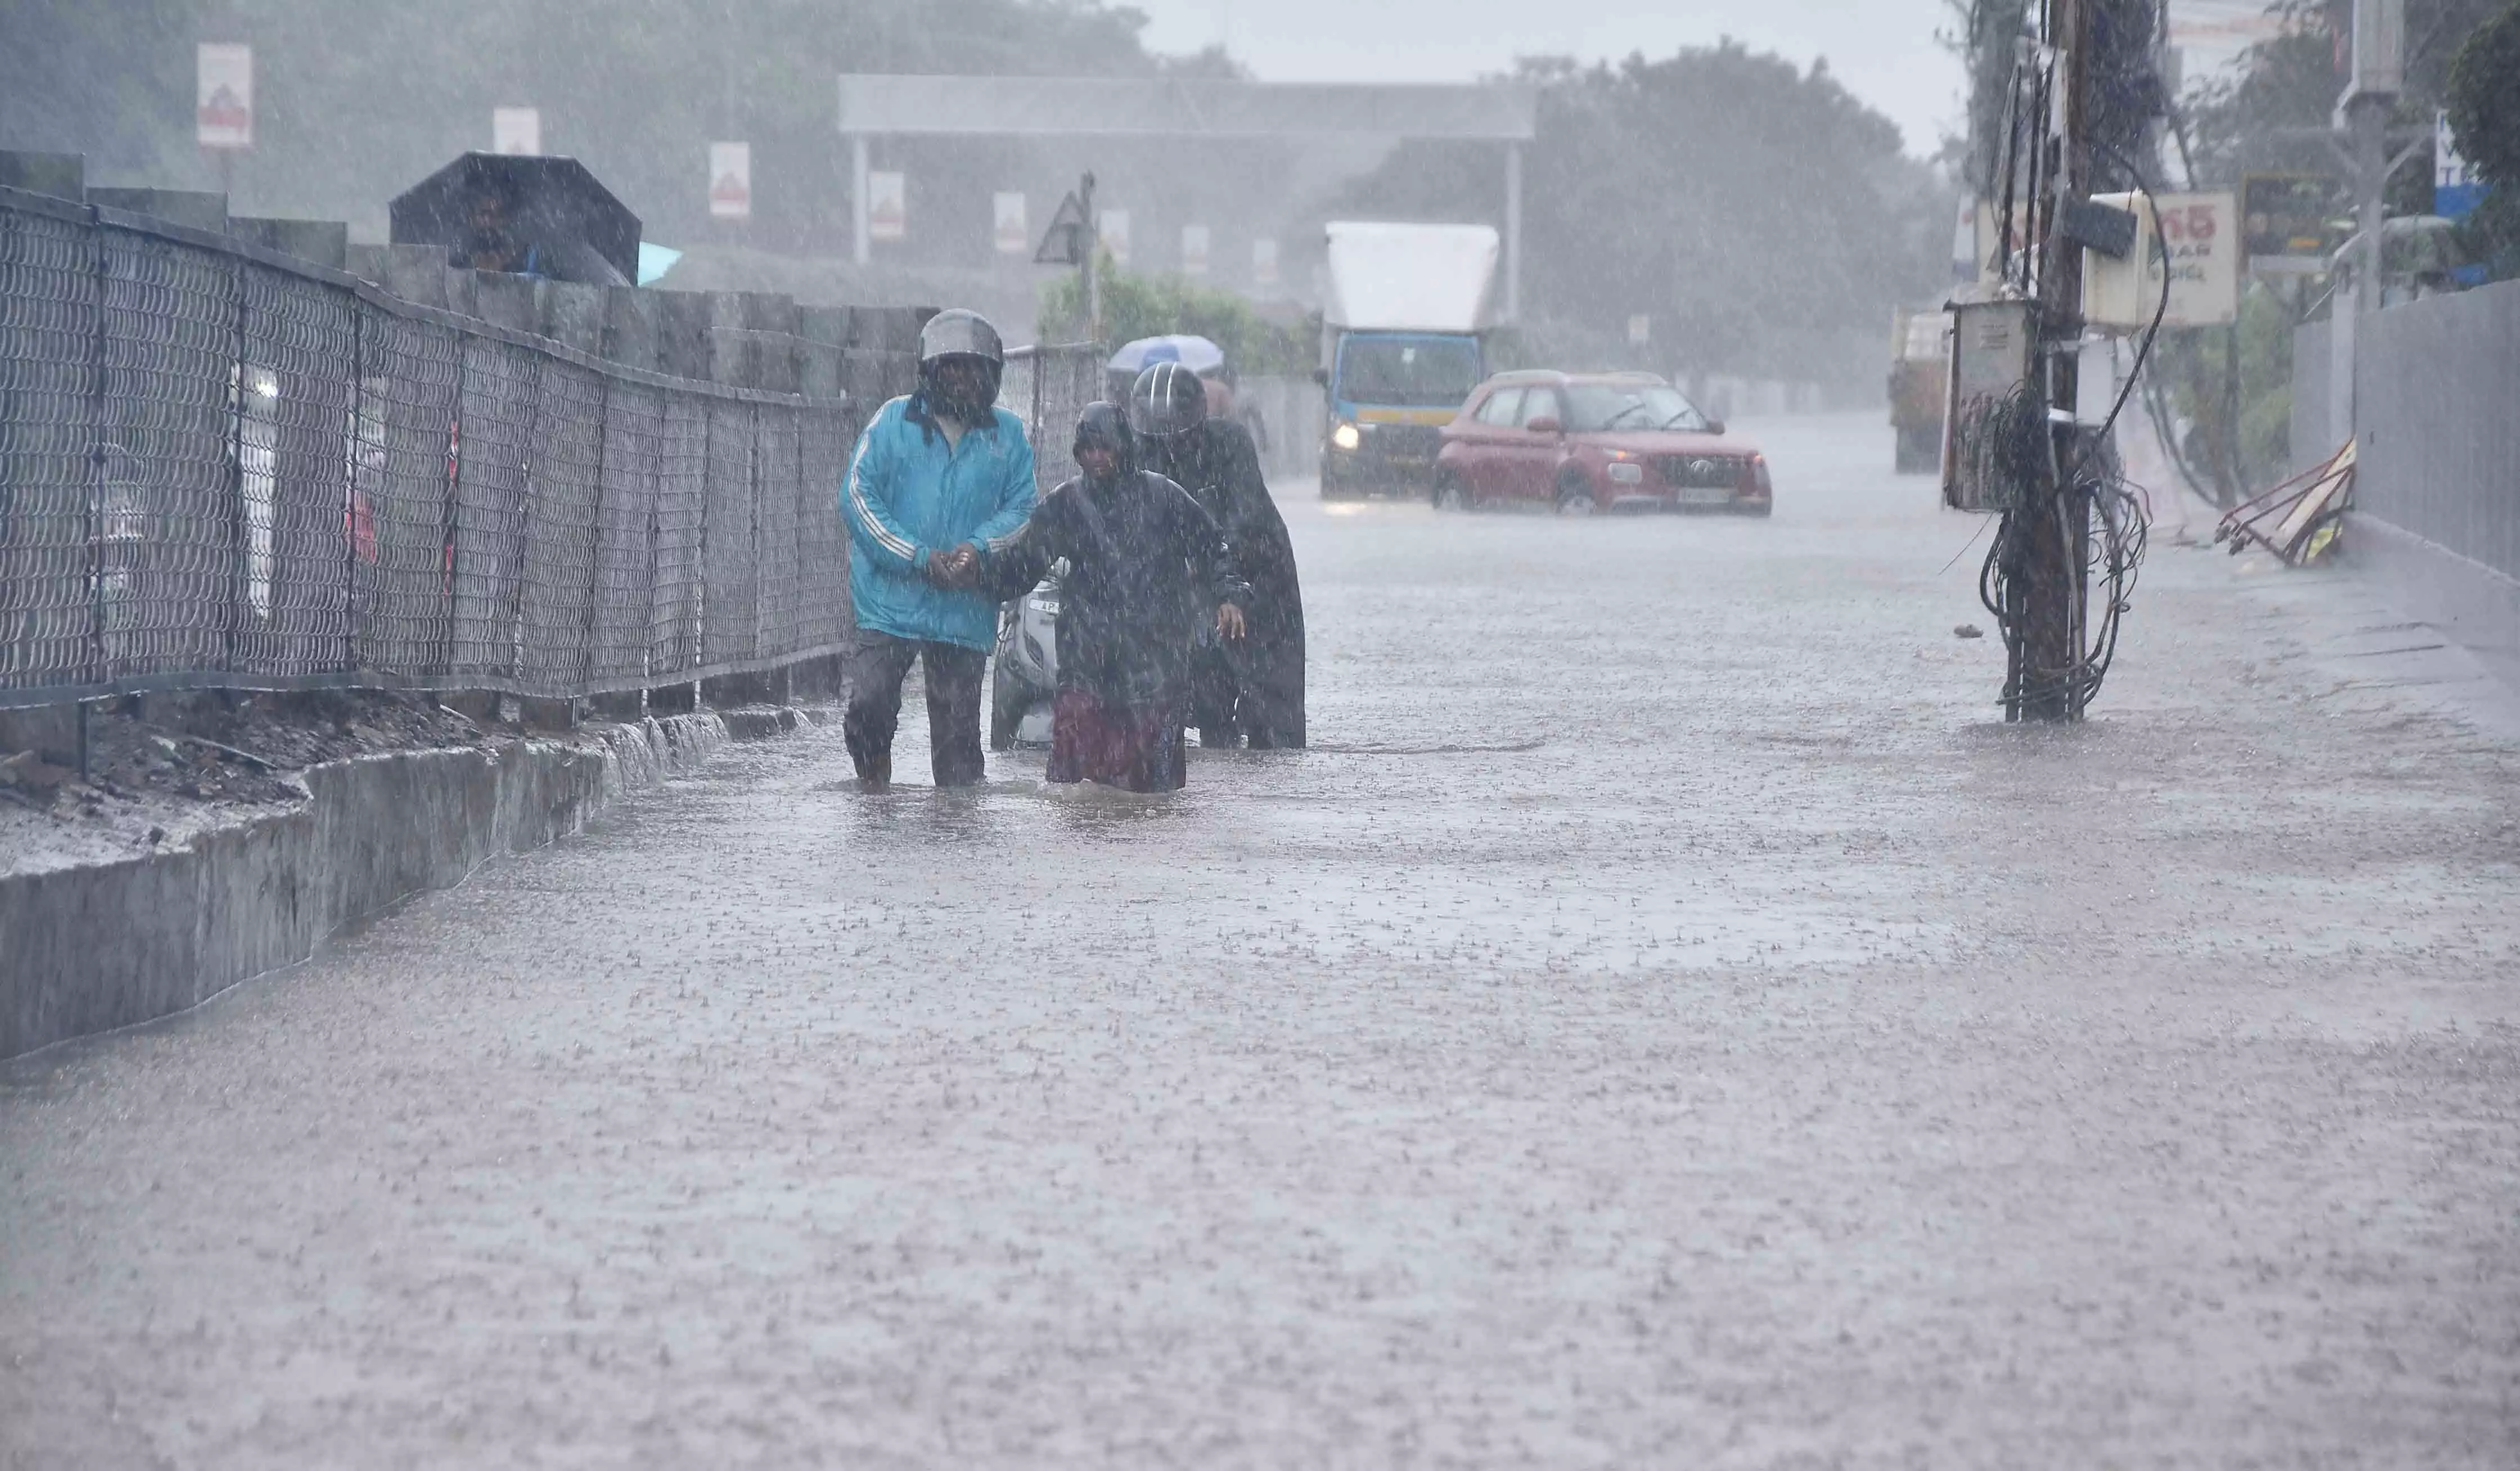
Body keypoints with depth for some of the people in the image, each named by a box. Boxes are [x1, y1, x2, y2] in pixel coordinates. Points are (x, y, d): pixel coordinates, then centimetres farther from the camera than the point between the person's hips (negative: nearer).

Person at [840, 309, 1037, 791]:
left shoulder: (1008, 435, 8)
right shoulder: (894, 422, 1)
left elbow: (1021, 508, 7)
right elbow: (859, 497, -4)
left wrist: (977, 548, -14)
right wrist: (924, 559, -13)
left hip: (966, 613, 2)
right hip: (891, 602, -2)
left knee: (958, 729, 6)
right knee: (868, 702, -15)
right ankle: (873, 784, 7)